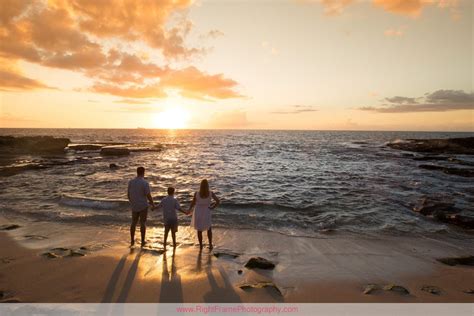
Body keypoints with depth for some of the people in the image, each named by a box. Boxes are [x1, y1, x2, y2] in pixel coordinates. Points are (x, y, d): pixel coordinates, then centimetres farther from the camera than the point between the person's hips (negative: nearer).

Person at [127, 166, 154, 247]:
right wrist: (153, 203, 1)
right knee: (143, 223, 6)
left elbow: (128, 194, 6)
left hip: (134, 206, 4)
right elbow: (149, 196, -17)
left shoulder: (131, 182, -2)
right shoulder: (145, 183, -18)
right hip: (143, 206, -4)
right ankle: (143, 241, 13)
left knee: (133, 223, 16)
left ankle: (132, 241, 20)